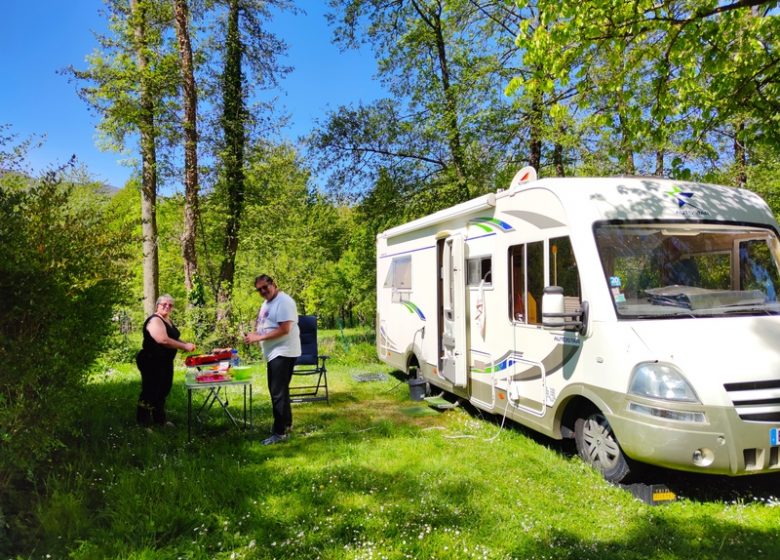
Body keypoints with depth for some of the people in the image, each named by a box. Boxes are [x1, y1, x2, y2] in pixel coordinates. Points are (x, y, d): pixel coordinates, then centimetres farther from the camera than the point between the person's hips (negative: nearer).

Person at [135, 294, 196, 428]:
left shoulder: (168, 321, 13)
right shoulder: (155, 320, -18)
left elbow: (174, 338, 23)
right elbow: (163, 340, -31)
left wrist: (186, 344, 2)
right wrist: (185, 347, -25)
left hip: (165, 362, 10)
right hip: (151, 362, -10)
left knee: (162, 392, 19)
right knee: (149, 392, -6)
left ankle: (159, 419, 33)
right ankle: (143, 425, 1)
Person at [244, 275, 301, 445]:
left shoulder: (284, 302, -17)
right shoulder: (266, 303, 15)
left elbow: (284, 329, -24)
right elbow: (264, 325, 24)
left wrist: (259, 337, -21)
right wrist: (254, 334, 2)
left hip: (283, 353, -10)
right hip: (273, 353, 10)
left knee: (278, 392, -9)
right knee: (277, 391, 17)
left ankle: (280, 432, -2)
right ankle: (286, 424, 31)